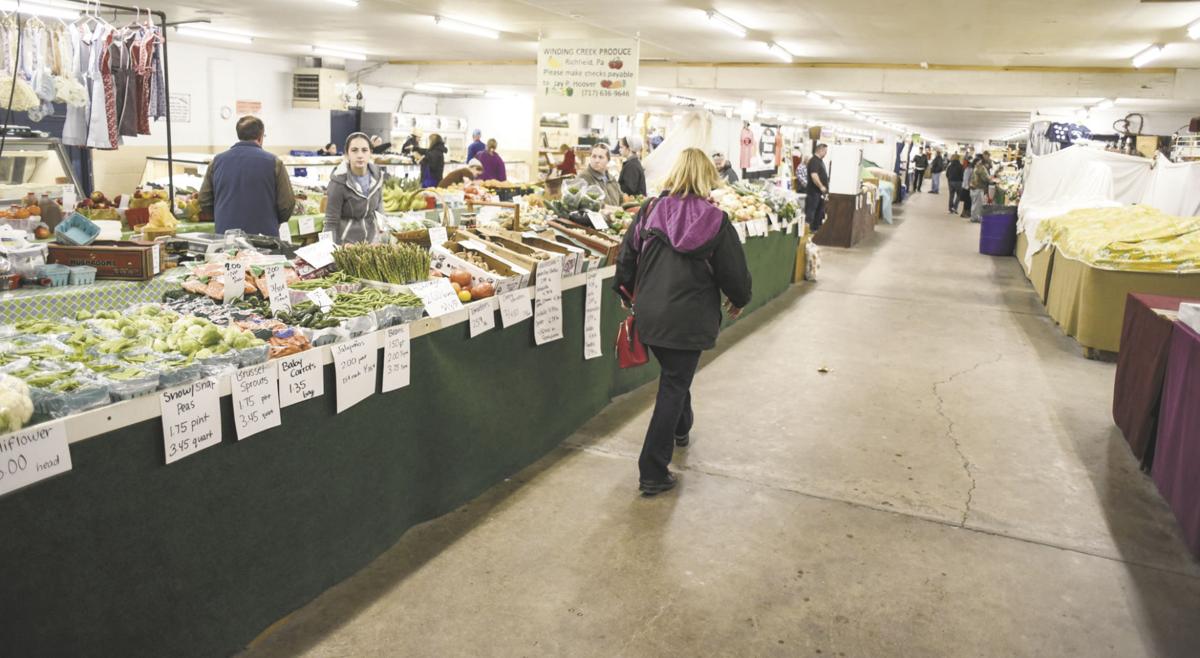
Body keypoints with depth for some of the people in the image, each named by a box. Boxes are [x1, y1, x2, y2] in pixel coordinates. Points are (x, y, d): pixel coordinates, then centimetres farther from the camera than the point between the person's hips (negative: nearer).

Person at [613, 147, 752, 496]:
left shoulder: (650, 211, -3)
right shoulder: (716, 221, -10)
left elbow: (626, 256, 3)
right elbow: (734, 270, -4)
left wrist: (626, 293, 21)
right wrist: (739, 300, 17)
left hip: (650, 314, 4)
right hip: (690, 319, -4)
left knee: (674, 376, 29)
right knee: (674, 386, 4)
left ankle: (681, 428, 53)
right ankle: (653, 473, 4)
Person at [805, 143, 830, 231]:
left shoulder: (820, 161, 17)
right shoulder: (814, 161, -16)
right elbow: (814, 175, -27)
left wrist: (825, 187, 18)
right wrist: (821, 186, -23)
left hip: (820, 192, 11)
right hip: (814, 192, -11)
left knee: (820, 211, 15)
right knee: (811, 211, -7)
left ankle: (816, 228, 23)